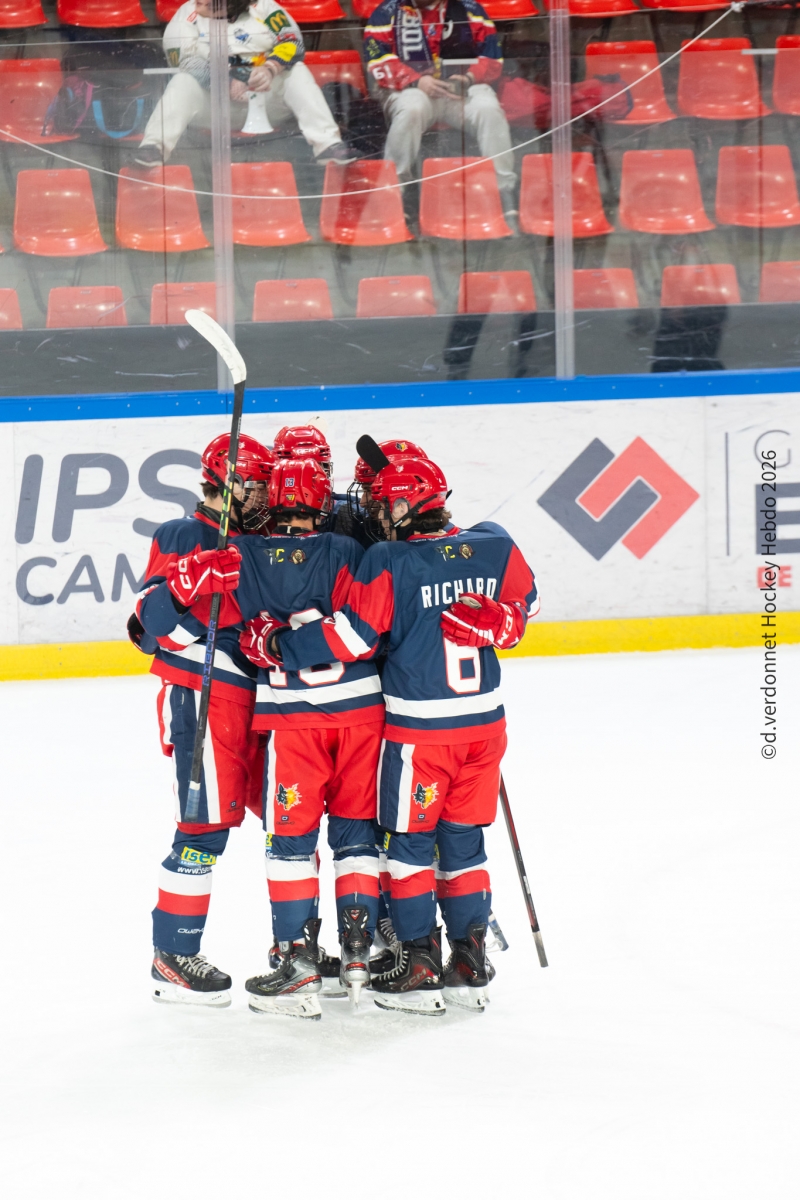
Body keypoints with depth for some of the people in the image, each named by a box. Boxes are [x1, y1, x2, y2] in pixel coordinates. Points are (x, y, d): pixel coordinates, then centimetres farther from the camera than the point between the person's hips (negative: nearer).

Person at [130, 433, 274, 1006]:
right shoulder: (182, 537, -4)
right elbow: (155, 621, -14)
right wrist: (189, 580, -30)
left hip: (261, 700, 8)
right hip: (201, 698, -8)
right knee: (207, 825, -10)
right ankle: (173, 957, -3)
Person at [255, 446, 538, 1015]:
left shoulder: (389, 562, -15)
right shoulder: (495, 547, -2)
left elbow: (352, 635, -14)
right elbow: (523, 604, 10)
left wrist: (282, 645, -3)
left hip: (418, 728, -5)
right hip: (484, 721, 5)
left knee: (411, 840, 7)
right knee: (464, 840, 15)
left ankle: (420, 966, 6)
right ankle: (471, 964, 16)